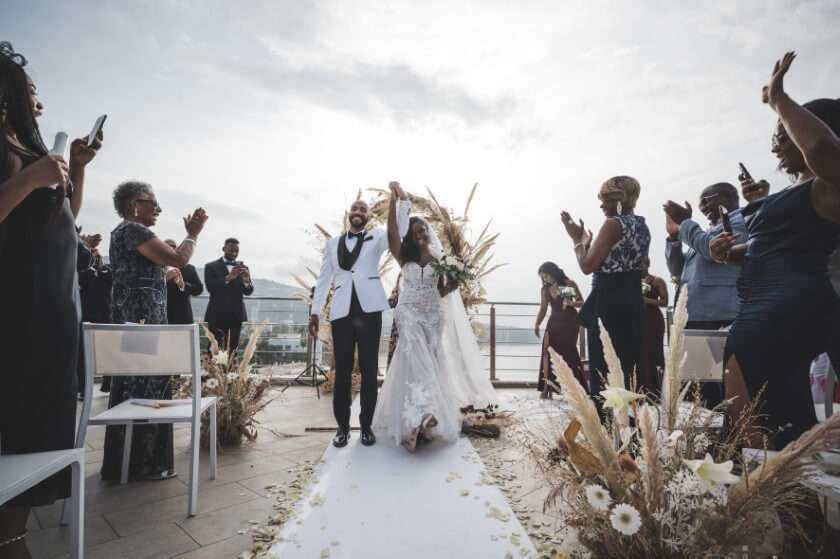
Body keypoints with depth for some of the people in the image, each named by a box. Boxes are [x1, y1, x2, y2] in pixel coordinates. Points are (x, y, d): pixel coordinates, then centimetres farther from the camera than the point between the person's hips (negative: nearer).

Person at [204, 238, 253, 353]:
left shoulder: (243, 268, 11)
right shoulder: (211, 266, 4)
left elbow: (248, 291, 3)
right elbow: (210, 287, -11)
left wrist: (246, 280, -19)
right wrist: (228, 277, -24)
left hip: (237, 314, 3)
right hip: (217, 314, -2)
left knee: (233, 349, 2)